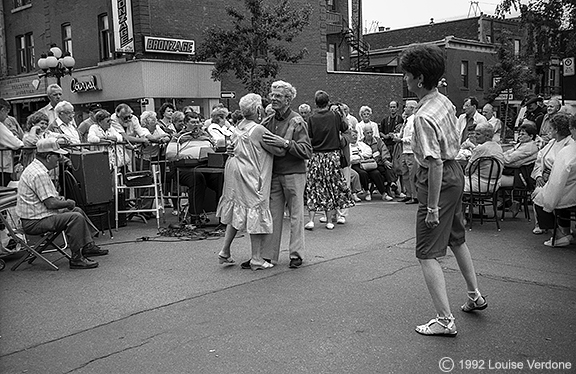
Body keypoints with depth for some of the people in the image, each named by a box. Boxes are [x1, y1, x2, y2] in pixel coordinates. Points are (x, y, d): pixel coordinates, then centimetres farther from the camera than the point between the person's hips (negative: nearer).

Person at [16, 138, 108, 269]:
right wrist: (68, 203, -8)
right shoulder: (39, 174, -23)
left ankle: (88, 246, 22)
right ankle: (76, 259, -16)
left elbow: (50, 197, 22)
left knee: (77, 210, 17)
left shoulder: (35, 168, 12)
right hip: (35, 222, -11)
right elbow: (50, 203, -25)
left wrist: (61, 199, 5)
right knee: (76, 218, -23)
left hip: (37, 215, 11)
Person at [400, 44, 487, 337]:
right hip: (455, 173, 10)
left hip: (438, 180, -10)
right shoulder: (445, 101, 3)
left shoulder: (423, 116, -26)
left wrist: (432, 207, -25)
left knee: (427, 254, -3)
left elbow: (436, 163, -28)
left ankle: (445, 320, -1)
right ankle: (475, 296, 43)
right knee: (456, 239, 26)